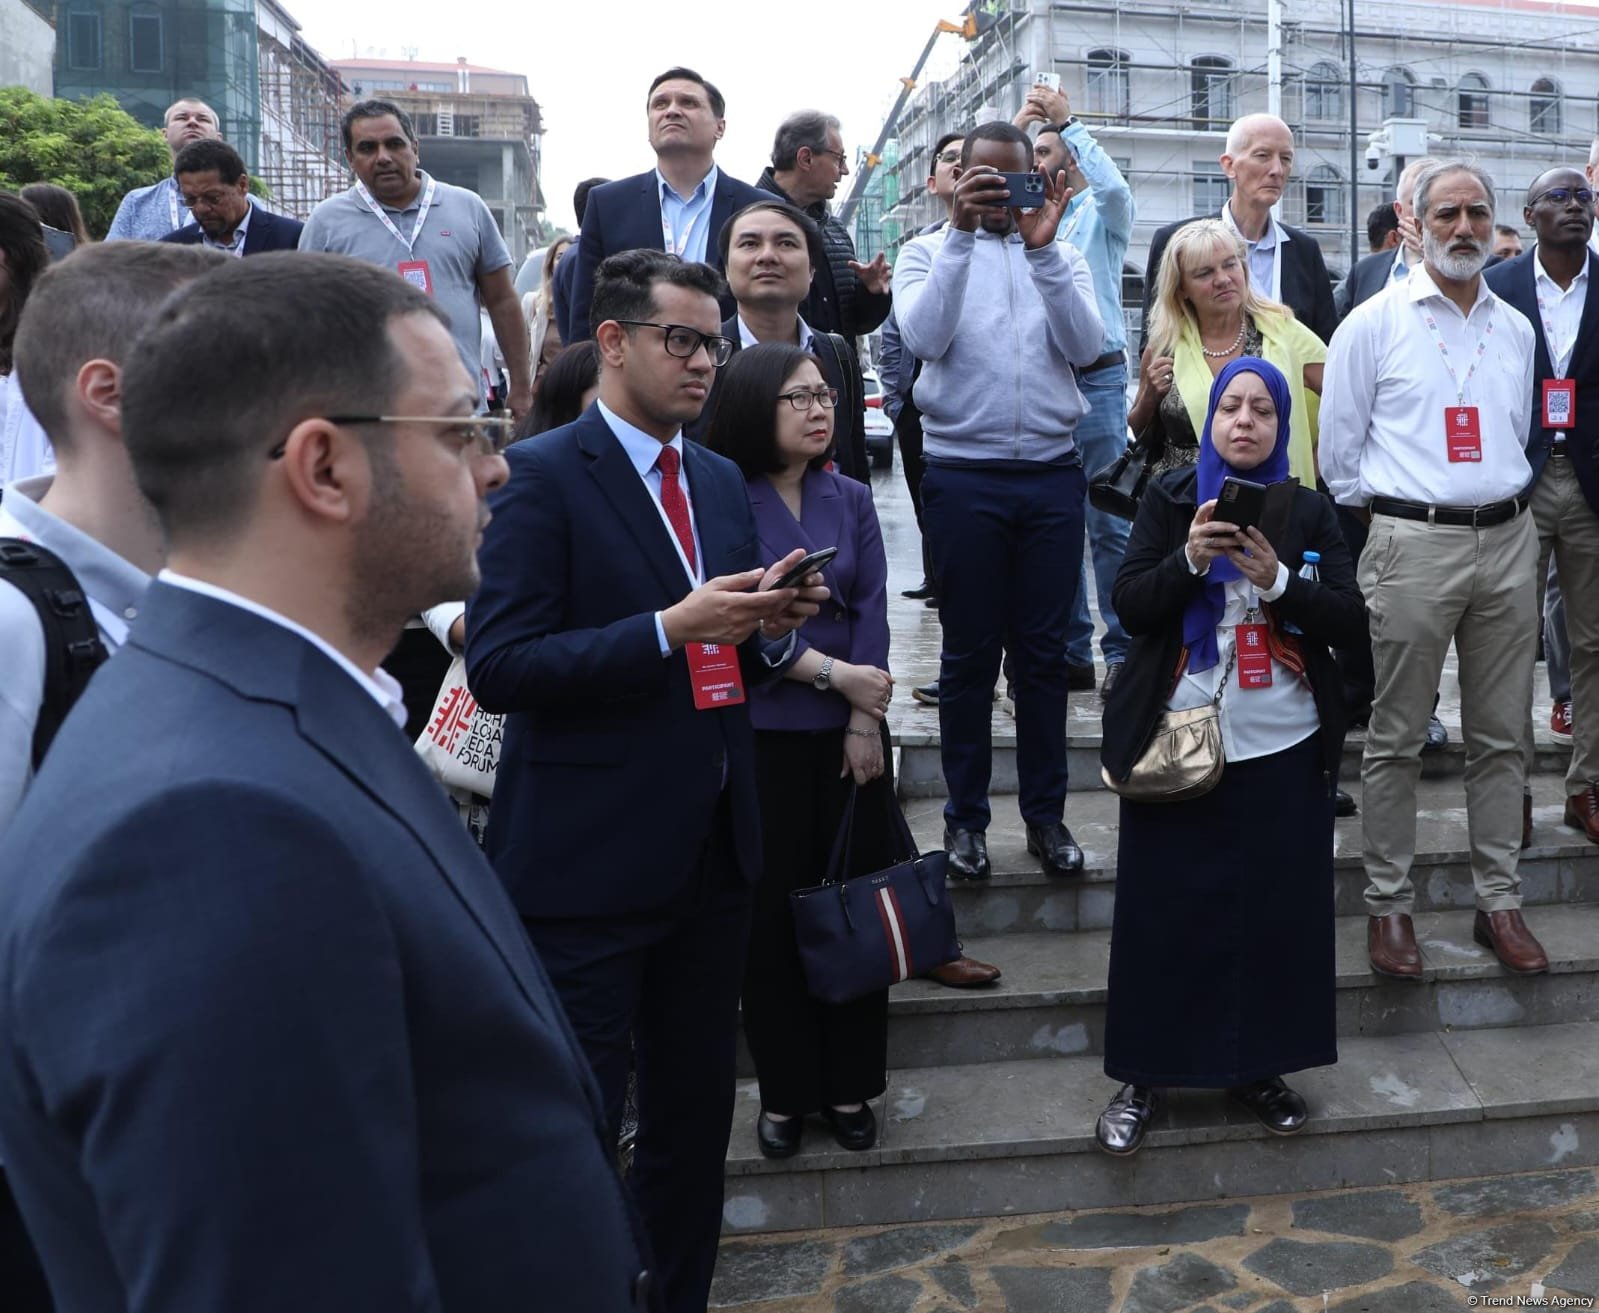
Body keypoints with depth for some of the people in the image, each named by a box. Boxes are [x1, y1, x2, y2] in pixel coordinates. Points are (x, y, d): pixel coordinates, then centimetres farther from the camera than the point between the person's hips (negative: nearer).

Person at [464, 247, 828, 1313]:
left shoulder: (722, 481, 12)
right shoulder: (543, 475, -9)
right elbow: (499, 666, -18)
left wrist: (773, 625, -5)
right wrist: (672, 626, -23)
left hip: (712, 853, 7)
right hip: (589, 862, -7)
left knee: (697, 1114, 19)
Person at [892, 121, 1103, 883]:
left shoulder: (1062, 259, 10)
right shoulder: (928, 253, 5)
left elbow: (1085, 346, -6)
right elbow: (923, 338, -14)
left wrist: (1042, 248, -14)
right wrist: (962, 232, -18)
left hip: (1052, 473, 2)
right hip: (964, 473, -2)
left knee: (1044, 650, 7)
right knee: (969, 653, 5)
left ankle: (1045, 813, 19)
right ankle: (966, 815, 17)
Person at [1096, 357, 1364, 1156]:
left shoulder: (1309, 510, 5)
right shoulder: (1169, 499, 2)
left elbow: (1350, 622, -3)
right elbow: (1131, 608, -5)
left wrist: (1276, 578, -18)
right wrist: (1190, 558, -21)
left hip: (1285, 748, 2)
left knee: (1276, 913, 7)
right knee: (1164, 914, 2)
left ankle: (1259, 1065, 25)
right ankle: (1142, 1076, 16)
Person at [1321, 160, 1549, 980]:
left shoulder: (1515, 329, 14)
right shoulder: (1374, 322, -1)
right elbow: (1338, 447, 1)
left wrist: (1502, 499, 16)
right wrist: (1381, 517, 4)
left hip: (1506, 540, 5)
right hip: (1413, 544, -5)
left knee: (1500, 736, 9)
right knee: (1397, 739, 0)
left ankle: (1499, 903, 20)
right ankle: (1389, 906, 11)